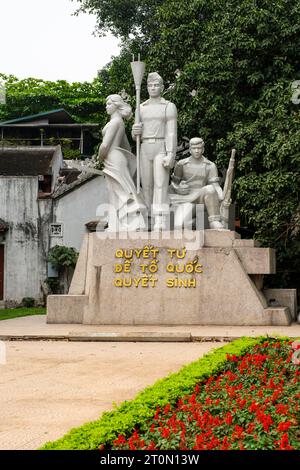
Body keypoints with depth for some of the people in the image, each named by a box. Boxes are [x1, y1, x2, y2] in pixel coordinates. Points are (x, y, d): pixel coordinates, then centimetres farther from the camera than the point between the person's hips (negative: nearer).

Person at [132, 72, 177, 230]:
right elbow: (136, 135, 17)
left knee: (160, 186, -15)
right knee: (147, 186, 3)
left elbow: (172, 132, -7)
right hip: (145, 150, 5)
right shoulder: (141, 108, 15)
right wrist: (135, 131, -9)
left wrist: (170, 155, -18)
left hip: (162, 150, -5)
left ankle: (160, 223, -22)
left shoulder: (169, 107, 1)